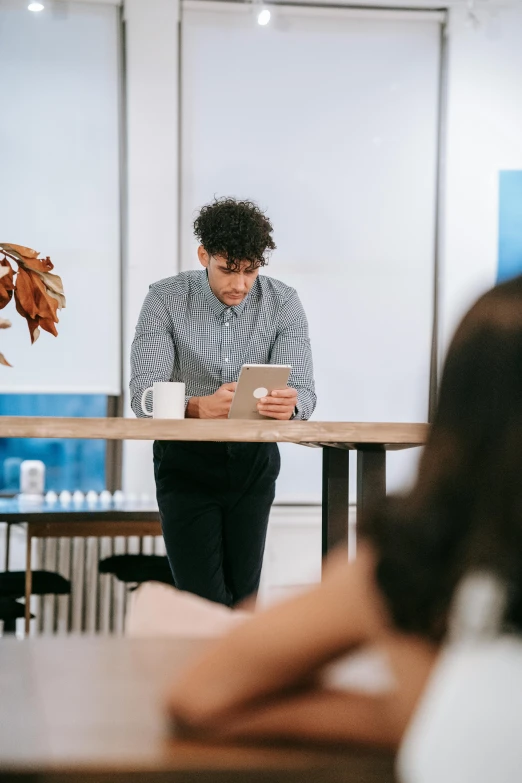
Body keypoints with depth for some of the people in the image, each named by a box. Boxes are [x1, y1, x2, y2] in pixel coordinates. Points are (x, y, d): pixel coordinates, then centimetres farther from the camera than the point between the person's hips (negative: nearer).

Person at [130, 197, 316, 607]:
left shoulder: (283, 303, -8)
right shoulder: (166, 299, -13)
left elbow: (303, 391, -15)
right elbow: (143, 393, -21)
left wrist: (288, 404, -41)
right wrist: (198, 406, -42)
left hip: (254, 461, 2)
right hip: (186, 460, -2)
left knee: (242, 600, 5)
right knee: (205, 600, -11)